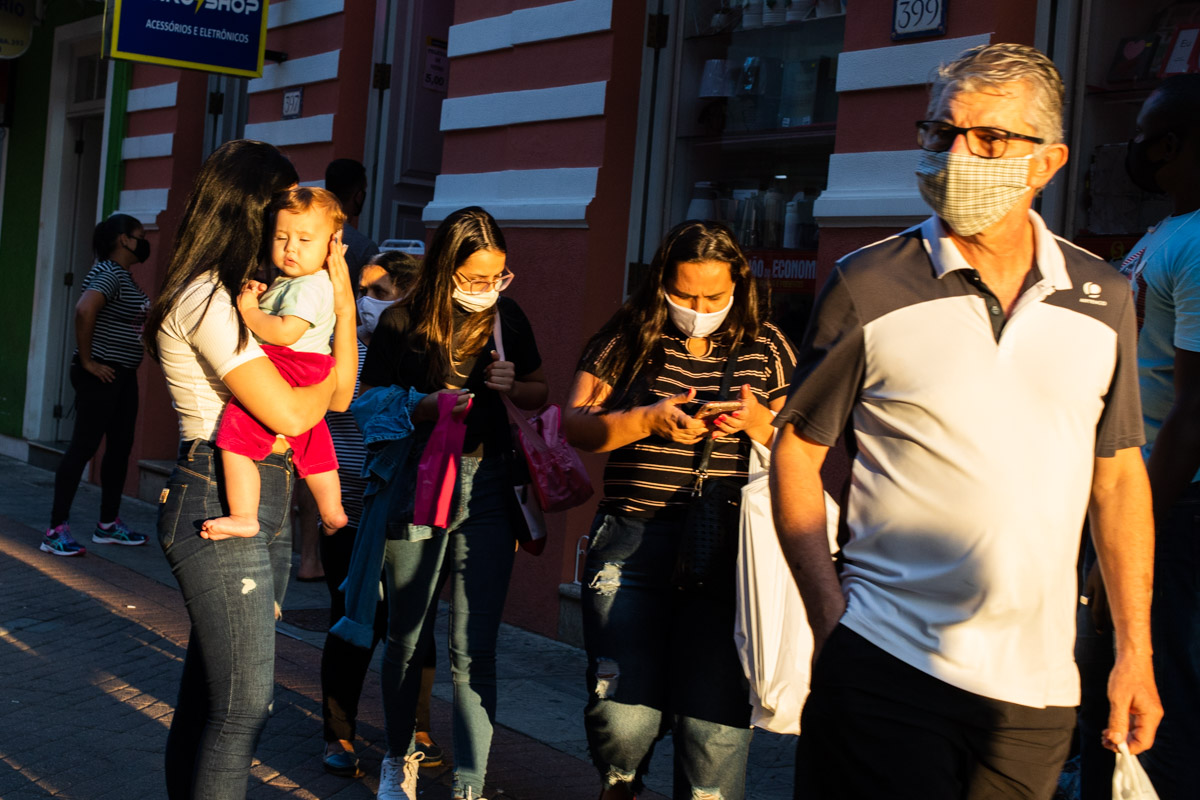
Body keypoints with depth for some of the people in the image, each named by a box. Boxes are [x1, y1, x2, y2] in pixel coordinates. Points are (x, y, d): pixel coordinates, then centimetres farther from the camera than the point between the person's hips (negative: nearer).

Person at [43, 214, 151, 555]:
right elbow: (84, 308, -32)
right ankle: (57, 529, -4)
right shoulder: (109, 274, -16)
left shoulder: (124, 276, 15)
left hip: (124, 374, 10)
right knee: (84, 446, -8)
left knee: (120, 446, 13)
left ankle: (109, 524, 23)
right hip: (100, 374, -10)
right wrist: (87, 360, -25)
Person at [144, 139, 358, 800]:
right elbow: (287, 413, -17)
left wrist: (343, 305, 10)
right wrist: (327, 379, 1)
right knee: (244, 705, -7)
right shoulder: (206, 298, -13)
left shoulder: (253, 293, 17)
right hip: (220, 509, -9)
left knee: (208, 695, 13)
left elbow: (339, 396, 16)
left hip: (263, 506, 9)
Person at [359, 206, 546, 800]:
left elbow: (539, 394, 15)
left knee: (474, 651, -4)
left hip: (486, 488, 1)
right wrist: (424, 407, -18)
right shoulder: (402, 322, -5)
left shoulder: (507, 317, 3)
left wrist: (513, 386, -8)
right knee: (406, 640, 12)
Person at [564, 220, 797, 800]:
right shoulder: (627, 339, 7)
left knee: (715, 719, -6)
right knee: (623, 713, -6)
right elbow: (576, 425, 5)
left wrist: (759, 422, -8)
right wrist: (649, 420, -11)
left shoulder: (765, 346, 10)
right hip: (633, 542, 0)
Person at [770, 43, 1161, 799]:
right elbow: (797, 449, 1)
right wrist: (830, 614, -6)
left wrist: (1135, 652, 8)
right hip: (884, 671, -3)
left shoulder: (1103, 298, 5)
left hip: (1038, 689, 3)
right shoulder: (868, 284, -4)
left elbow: (1118, 473, 11)